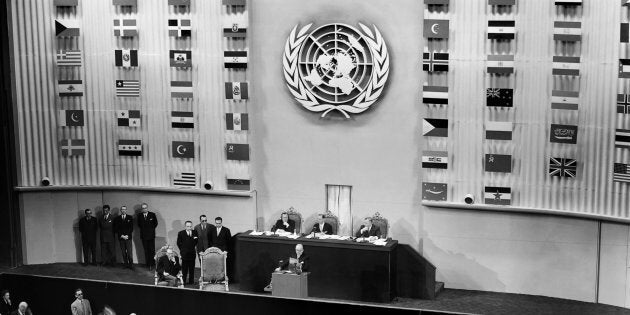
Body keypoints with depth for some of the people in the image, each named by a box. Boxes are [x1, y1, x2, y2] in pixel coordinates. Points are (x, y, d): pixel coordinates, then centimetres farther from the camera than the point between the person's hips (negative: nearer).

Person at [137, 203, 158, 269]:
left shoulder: (152, 215, 1)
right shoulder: (139, 216, 6)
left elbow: (155, 223, 9)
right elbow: (139, 224, 16)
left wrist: (151, 229, 7)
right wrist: (143, 229, 8)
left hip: (151, 235, -2)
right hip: (143, 235, 2)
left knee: (152, 250, -4)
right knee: (146, 251, 2)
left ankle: (152, 263, 1)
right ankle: (147, 264, 7)